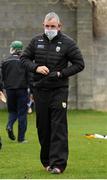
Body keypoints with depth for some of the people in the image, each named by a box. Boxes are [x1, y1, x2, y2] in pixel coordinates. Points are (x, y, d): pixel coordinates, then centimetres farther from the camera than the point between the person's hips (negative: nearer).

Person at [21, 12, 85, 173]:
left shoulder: (68, 43, -3)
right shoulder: (36, 41, 7)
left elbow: (79, 64, -1)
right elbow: (24, 58, 11)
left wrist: (60, 73, -12)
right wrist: (36, 68, -9)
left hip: (59, 90, -4)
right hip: (40, 90, 4)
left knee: (58, 128, -9)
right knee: (43, 127, 9)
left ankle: (58, 163, -11)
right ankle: (46, 161, 20)